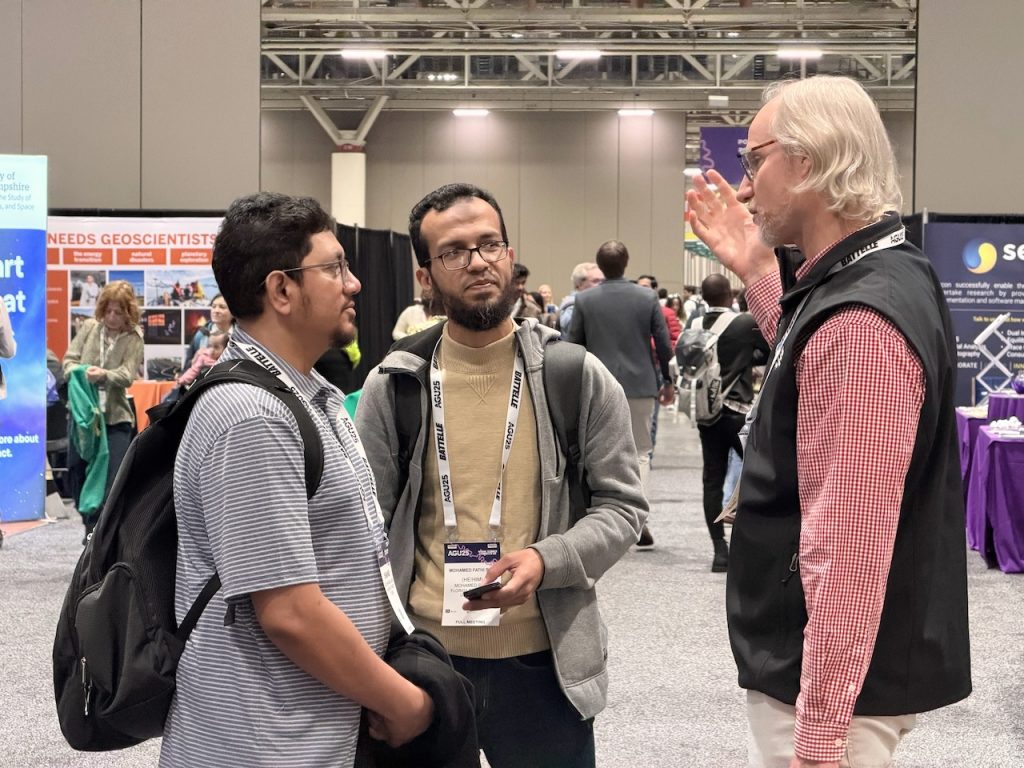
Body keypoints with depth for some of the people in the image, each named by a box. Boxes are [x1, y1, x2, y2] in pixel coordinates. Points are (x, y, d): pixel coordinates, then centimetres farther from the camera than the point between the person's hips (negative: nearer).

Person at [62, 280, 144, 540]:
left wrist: (104, 374, -33)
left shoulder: (134, 338, -4)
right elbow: (69, 358, 4)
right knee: (77, 470, 10)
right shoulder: (89, 327, 4)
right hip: (82, 410, 3)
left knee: (114, 474, -10)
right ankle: (90, 524, 26)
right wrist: (78, 373, -19)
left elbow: (127, 375, -13)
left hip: (116, 415, -3)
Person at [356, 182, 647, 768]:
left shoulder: (578, 376, -1)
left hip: (544, 661, -1)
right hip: (423, 658, 1)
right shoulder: (394, 385, 1)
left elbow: (624, 505, 1)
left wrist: (546, 561, -17)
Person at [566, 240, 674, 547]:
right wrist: (667, 381, 12)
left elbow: (574, 346, 1)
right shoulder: (648, 297, -4)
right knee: (640, 451, 9)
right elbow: (663, 343, -1)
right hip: (640, 385, 0)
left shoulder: (585, 300, -4)